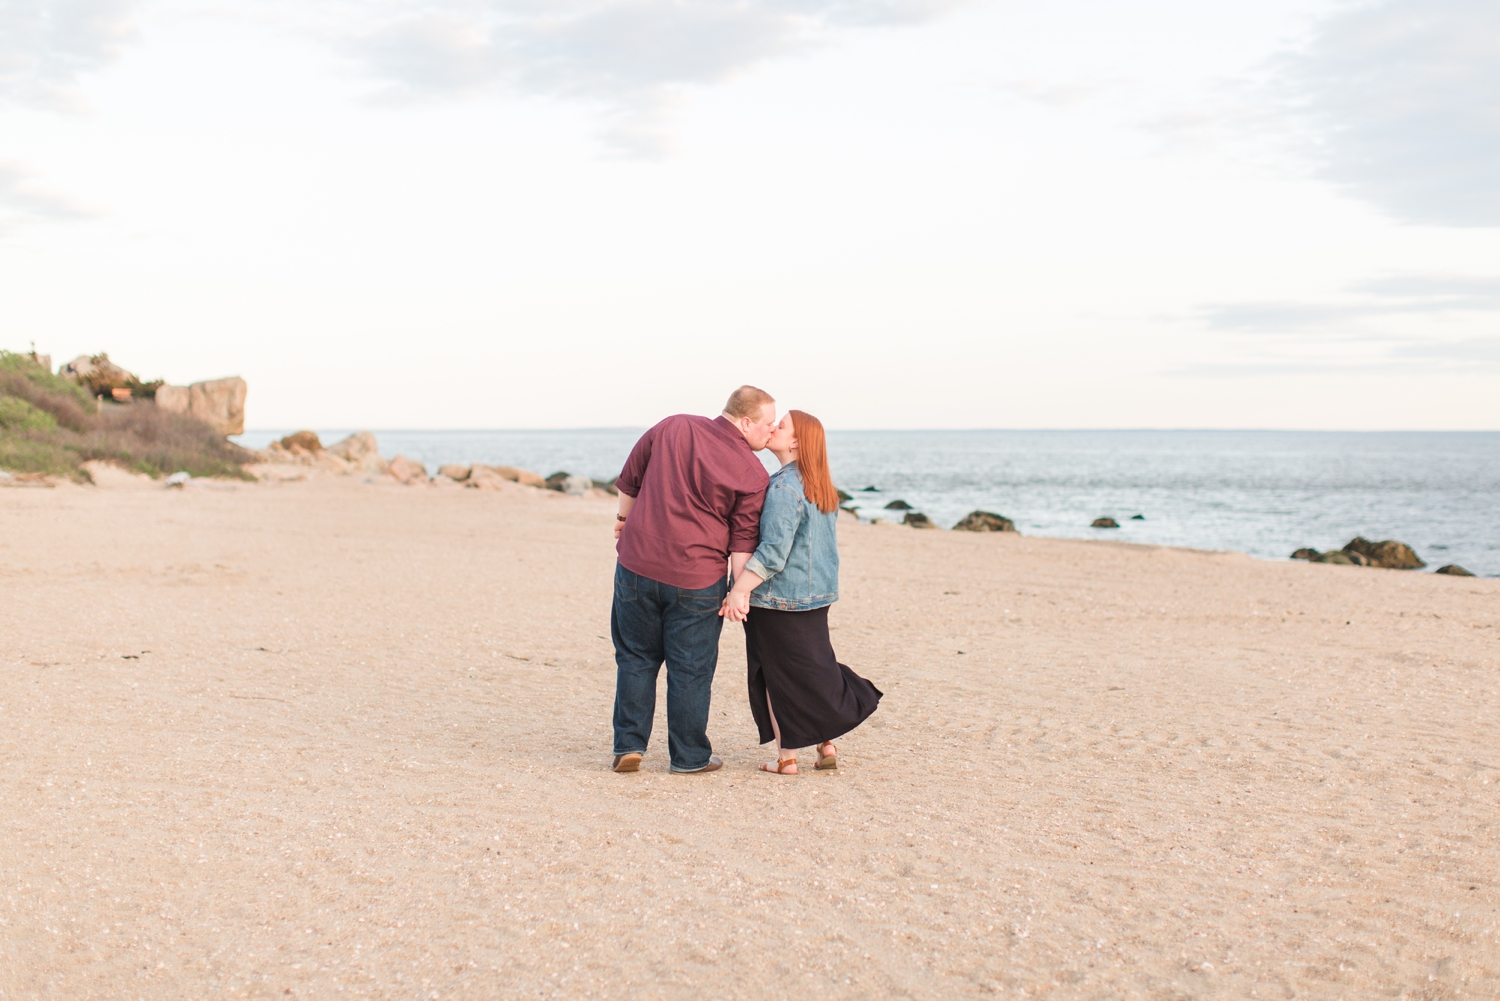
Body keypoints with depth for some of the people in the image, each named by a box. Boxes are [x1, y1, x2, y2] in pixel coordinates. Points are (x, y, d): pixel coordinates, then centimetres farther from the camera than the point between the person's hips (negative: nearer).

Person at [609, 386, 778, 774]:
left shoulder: (673, 427, 3)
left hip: (638, 566, 3)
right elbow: (743, 539, -9)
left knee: (636, 658, 15)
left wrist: (624, 518, 27)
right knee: (691, 669, 9)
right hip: (696, 579, -3)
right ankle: (689, 755, 19)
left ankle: (629, 745, 16)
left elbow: (629, 480, 13)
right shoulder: (752, 474, -7)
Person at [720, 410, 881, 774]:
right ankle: (827, 745, 20)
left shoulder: (784, 487, -19)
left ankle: (787, 757, 9)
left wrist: (739, 591, -26)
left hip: (779, 599, -8)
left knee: (779, 676, 2)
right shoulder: (823, 488, 10)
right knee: (815, 668, 17)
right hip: (818, 594, 8)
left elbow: (773, 551, -25)